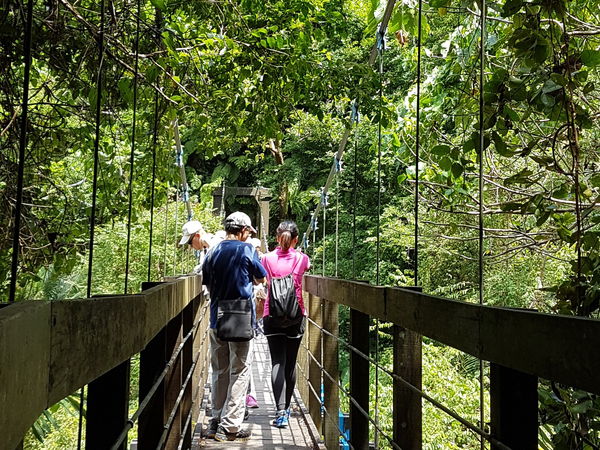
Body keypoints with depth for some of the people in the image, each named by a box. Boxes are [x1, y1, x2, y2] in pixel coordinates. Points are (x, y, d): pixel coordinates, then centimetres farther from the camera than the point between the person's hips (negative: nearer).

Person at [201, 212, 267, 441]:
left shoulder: (213, 252, 6)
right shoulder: (246, 250, -7)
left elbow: (207, 283, 13)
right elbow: (261, 279, 5)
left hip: (216, 318, 5)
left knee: (219, 371, 15)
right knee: (239, 371, 2)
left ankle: (216, 422, 21)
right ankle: (229, 426, 3)